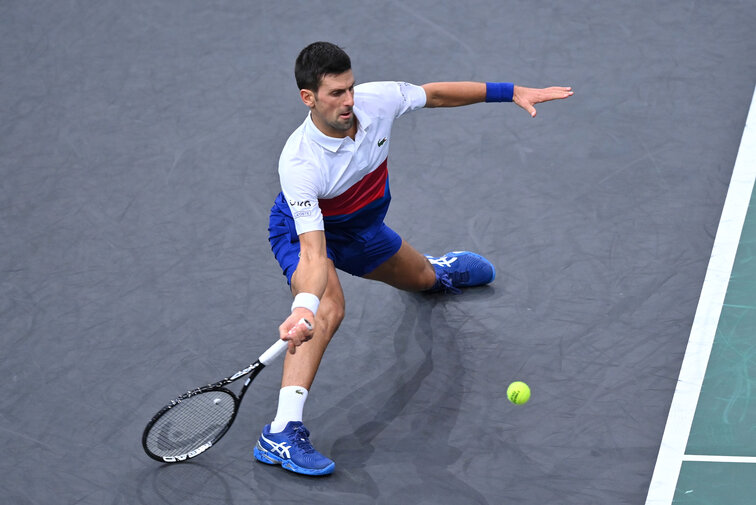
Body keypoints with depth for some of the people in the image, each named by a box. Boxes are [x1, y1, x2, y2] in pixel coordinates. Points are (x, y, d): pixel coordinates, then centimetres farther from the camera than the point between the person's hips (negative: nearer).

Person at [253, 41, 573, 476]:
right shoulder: (298, 163, -41)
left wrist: (512, 91, -4)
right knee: (329, 307, -36)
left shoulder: (376, 100, -28)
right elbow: (314, 250, -46)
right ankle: (282, 433, -40)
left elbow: (434, 94, -7)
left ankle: (439, 269, 72)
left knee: (422, 278, 29)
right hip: (304, 230, -6)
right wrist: (304, 305, -65)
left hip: (362, 226, 6)